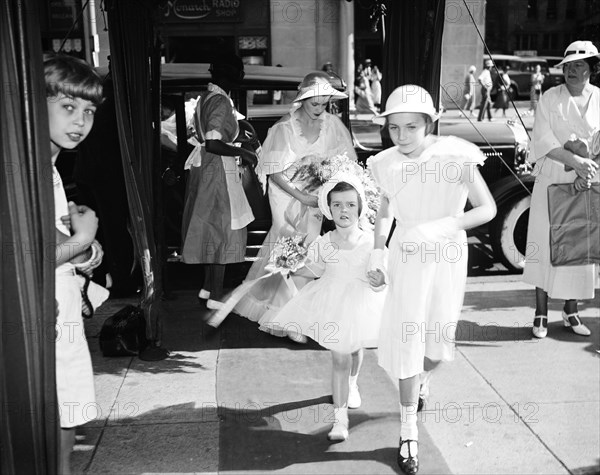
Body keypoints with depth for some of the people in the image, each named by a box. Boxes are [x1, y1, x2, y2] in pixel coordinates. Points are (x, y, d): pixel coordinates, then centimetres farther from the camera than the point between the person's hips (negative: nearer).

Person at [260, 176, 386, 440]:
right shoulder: (322, 245, -9)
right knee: (340, 361, -3)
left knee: (355, 351, 25)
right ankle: (340, 419, 6)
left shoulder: (370, 243, -15)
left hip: (361, 303, 1)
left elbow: (379, 278, -7)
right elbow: (315, 270, 8)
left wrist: (380, 281, -27)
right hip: (332, 306, -1)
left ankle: (351, 384, 58)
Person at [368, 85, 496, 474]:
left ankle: (423, 378, 50)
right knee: (407, 339, -2)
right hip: (407, 257, 1)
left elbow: (487, 209, -13)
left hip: (447, 258, -1)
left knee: (439, 343, 11)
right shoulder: (387, 164, -8)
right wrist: (378, 250, -4)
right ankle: (409, 432, 13)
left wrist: (443, 225, -27)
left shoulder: (455, 156, -18)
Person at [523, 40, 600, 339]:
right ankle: (541, 314, 11)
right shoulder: (550, 98, -2)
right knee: (546, 245, 1)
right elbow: (544, 140, -12)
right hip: (552, 183, -2)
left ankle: (571, 311, 23)